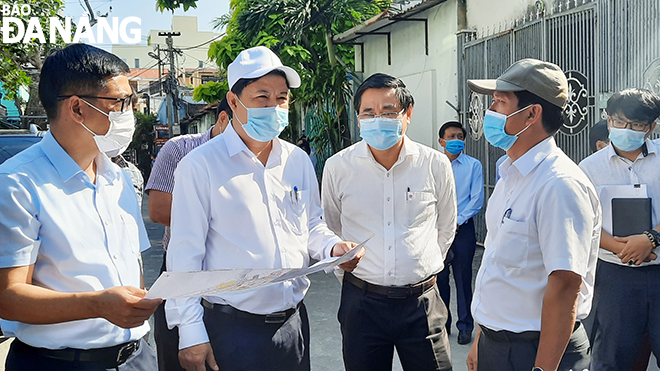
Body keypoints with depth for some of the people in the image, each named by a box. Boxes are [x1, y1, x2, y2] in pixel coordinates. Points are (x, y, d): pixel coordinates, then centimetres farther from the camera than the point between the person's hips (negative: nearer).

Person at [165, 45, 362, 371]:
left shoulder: (298, 160, 7)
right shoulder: (200, 166, -10)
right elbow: (185, 255, -10)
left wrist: (333, 247, -4)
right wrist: (191, 333, -13)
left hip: (294, 322, 5)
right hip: (232, 328, -5)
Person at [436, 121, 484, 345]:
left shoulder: (473, 165, 1)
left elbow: (477, 199, -3)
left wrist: (457, 221, -9)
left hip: (463, 228, -2)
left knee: (463, 278, 2)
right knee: (439, 278, 8)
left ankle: (465, 327, 13)